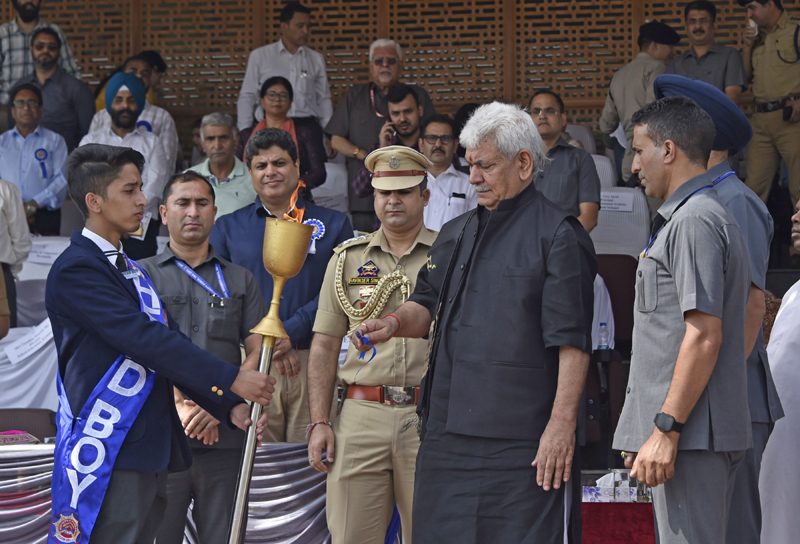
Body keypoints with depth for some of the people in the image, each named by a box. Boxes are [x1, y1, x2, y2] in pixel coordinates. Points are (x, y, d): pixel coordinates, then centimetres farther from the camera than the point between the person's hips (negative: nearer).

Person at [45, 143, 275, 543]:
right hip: (106, 457, -9)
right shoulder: (75, 271, -11)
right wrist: (231, 380, -20)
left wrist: (229, 407, 4)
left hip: (150, 451, 9)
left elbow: (169, 346, 16)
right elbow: (145, 339, -19)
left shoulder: (132, 271, 20)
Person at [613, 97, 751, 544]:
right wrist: (647, 434, 24)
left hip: (691, 436, -10)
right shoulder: (713, 216, 21)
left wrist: (665, 430, -22)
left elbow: (704, 335, -21)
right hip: (700, 434, 10)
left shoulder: (694, 221, -12)